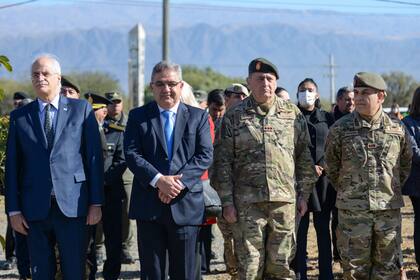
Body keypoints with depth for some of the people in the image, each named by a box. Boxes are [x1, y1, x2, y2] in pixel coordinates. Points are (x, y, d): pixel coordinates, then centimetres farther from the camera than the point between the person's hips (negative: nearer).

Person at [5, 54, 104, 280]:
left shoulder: (81, 109, 6)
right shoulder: (19, 116, 10)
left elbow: (94, 157, 3)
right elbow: (12, 165, 8)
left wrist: (96, 202, -3)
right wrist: (13, 209, 1)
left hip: (73, 206, -1)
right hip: (35, 208, 2)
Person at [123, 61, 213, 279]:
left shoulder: (198, 117, 10)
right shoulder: (138, 117, 9)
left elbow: (205, 156, 0)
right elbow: (131, 154, -2)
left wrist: (179, 182, -15)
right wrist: (158, 180, -17)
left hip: (185, 203, 0)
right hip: (148, 206, 0)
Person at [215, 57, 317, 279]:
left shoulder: (293, 114, 8)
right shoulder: (234, 116, 4)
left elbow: (304, 157, 11)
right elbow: (223, 161, 2)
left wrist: (304, 194, 6)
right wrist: (227, 201, -3)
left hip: (285, 200, 1)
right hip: (248, 202, -1)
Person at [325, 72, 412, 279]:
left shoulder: (397, 129, 3)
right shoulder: (340, 129, -1)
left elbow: (406, 163, 17)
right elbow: (331, 167, 9)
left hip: (389, 208, 1)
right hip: (352, 210, -1)